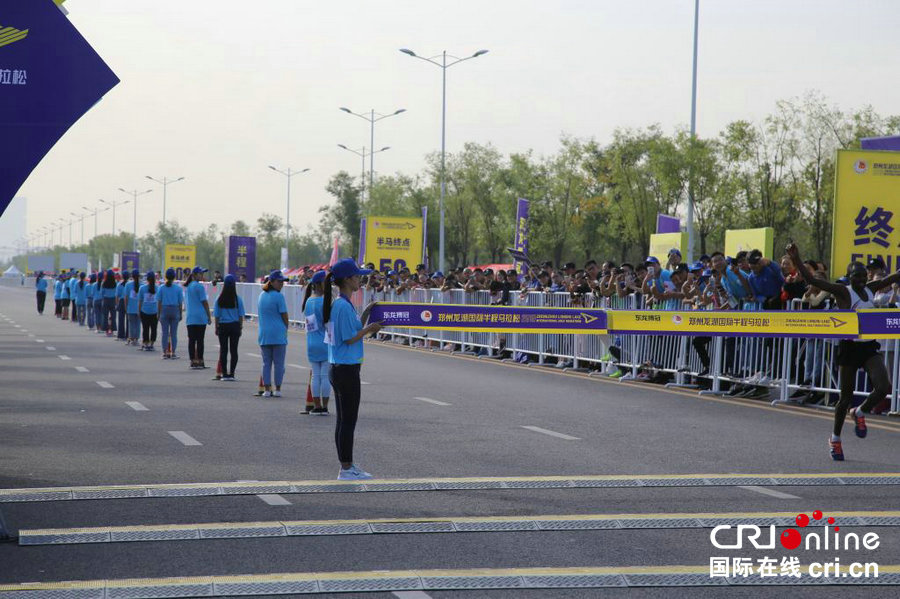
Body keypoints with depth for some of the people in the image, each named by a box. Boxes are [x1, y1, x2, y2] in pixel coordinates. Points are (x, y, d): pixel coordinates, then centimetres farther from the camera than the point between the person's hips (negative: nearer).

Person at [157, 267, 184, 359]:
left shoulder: (161, 288, 0)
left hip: (164, 310, 0)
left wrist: (159, 313, 7)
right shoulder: (178, 288, -2)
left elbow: (159, 302, 0)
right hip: (175, 310, 0)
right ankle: (173, 353, 3)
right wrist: (180, 314, 9)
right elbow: (180, 303, 0)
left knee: (165, 333, 4)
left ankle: (165, 352, 4)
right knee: (174, 333, 4)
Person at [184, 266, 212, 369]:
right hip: (200, 318, -6)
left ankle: (193, 362, 6)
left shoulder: (187, 287, 11)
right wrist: (209, 317, -2)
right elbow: (204, 302, -8)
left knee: (191, 340, 5)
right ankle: (200, 361, 1)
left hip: (190, 318, 6)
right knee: (200, 340, -1)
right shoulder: (199, 286, -10)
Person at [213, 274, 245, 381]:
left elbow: (216, 315, -1)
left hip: (223, 326, 0)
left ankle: (224, 374, 4)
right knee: (234, 350, 4)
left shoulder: (219, 299, -5)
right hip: (235, 326, 0)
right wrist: (240, 327, 8)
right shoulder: (238, 299, -5)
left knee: (223, 350, 5)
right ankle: (231, 373, 1)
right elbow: (241, 315, -1)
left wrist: (216, 328, 9)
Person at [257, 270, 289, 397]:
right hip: (278, 334, -5)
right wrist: (285, 329, 10)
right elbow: (284, 316, -6)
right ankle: (277, 390, 3)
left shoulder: (262, 295, 11)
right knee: (279, 363, 2)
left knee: (266, 363, 8)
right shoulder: (278, 296, -9)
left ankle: (267, 390, 6)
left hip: (264, 334, 5)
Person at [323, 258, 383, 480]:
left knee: (344, 419, 14)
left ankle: (346, 465, 20)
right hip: (347, 369, -10)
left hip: (339, 368, 10)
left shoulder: (337, 304, 13)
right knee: (348, 420, -4)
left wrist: (364, 320, 14)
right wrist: (369, 329, -7)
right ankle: (346, 469, 0)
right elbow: (350, 338, -18)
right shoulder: (344, 306, -17)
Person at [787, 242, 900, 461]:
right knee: (846, 397, 3)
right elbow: (811, 280, -18)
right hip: (850, 347, -5)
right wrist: (796, 260, -30)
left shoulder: (871, 289, 7)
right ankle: (835, 438, 24)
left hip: (870, 348, 5)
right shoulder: (843, 292, -9)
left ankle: (859, 413, 16)